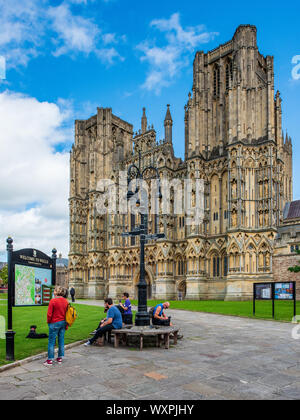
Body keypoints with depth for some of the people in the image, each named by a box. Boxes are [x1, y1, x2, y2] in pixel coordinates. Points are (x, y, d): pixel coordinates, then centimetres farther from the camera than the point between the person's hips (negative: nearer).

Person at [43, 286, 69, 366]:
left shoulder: (53, 301, -16)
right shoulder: (66, 301, 1)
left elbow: (49, 314, -14)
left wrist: (48, 321, 4)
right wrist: (66, 324, 16)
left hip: (54, 323, -6)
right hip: (63, 323, 6)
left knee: (51, 342, 3)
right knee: (61, 341, 12)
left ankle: (50, 360, 7)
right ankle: (60, 358, 20)